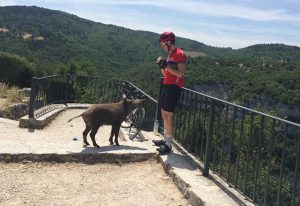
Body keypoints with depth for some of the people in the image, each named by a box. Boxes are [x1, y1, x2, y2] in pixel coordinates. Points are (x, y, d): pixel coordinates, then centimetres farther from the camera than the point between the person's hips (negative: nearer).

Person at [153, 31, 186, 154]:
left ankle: (168, 145, -6)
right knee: (164, 114, 14)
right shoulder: (170, 54, 18)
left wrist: (167, 66, -21)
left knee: (168, 115, -11)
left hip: (174, 87, -10)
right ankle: (165, 140, 24)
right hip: (167, 86, 10)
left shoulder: (179, 54, -11)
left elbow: (180, 73, -18)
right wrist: (161, 65, 4)